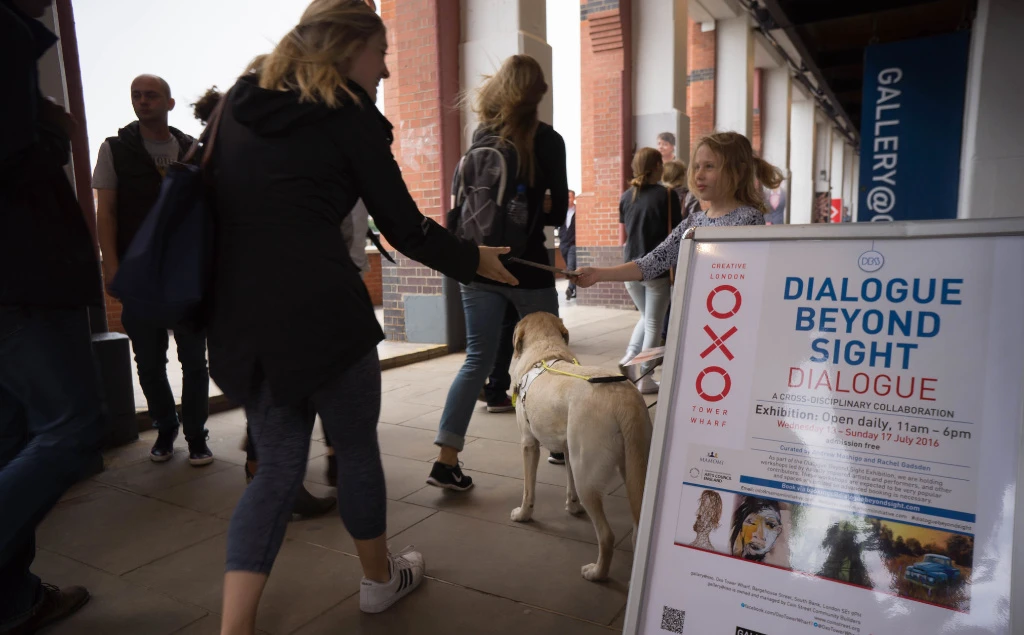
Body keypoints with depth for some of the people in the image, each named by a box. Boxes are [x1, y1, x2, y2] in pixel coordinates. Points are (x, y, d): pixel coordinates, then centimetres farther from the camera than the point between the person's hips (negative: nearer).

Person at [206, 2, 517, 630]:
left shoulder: (240, 103, 15)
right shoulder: (349, 114, -3)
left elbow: (218, 205, 19)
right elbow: (406, 229, -3)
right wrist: (476, 260, 10)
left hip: (239, 319, 6)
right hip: (322, 313, -6)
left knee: (278, 465, 15)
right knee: (357, 447, 14)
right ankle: (380, 578, 36)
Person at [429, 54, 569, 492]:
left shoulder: (481, 136, 6)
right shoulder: (547, 139, -4)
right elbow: (559, 211, -1)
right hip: (527, 265, -3)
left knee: (477, 360, 6)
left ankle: (446, 461, 1)